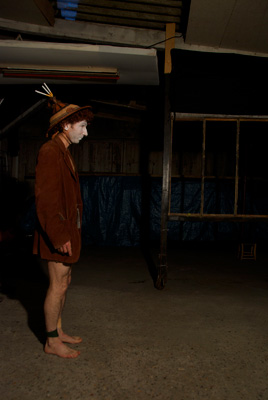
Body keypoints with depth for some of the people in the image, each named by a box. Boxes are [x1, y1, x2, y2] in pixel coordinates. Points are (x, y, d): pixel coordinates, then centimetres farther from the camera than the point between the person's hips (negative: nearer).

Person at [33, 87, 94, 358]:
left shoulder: (63, 152, 15)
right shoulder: (50, 152, -16)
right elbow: (45, 198, -22)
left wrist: (67, 232, 17)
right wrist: (59, 235, -22)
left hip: (67, 230, 10)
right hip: (59, 232, -10)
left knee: (63, 282, 17)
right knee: (58, 285, 1)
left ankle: (57, 331, 32)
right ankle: (52, 342, 17)